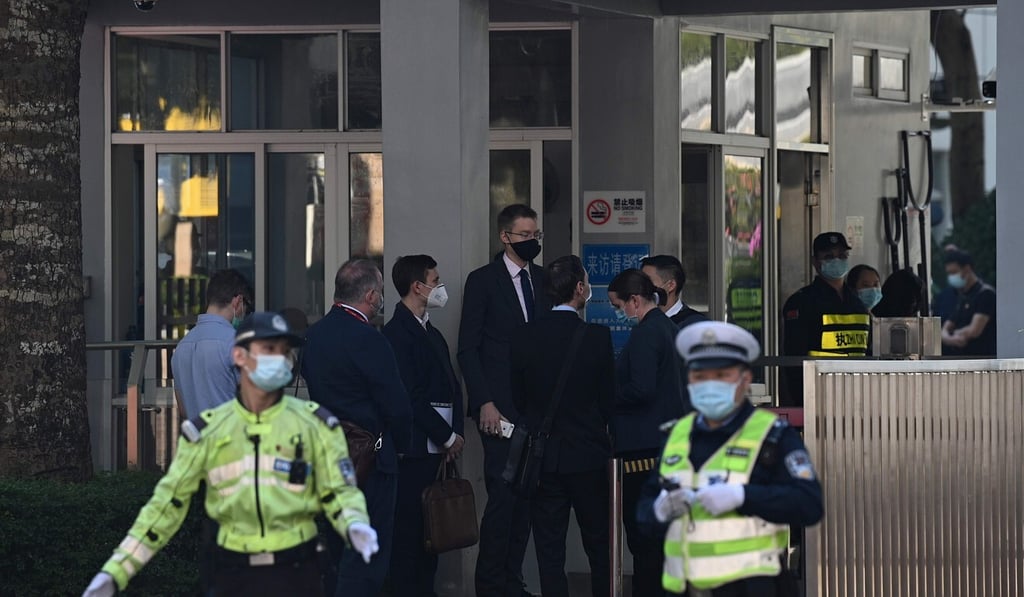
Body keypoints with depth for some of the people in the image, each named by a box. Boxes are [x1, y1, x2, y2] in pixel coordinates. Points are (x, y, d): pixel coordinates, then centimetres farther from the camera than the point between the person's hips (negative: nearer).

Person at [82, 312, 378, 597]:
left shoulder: (315, 423, -1)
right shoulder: (206, 430, 1)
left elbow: (339, 491, 1)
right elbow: (168, 503, 4)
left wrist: (355, 525, -23)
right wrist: (115, 570, -1)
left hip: (296, 572, -1)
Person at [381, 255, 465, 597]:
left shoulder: (431, 334, 20)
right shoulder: (397, 333, -10)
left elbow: (452, 387, 20)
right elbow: (411, 398, -15)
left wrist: (455, 433, 5)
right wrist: (448, 437, -10)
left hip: (438, 450, 9)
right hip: (415, 450, -9)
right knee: (409, 530, -7)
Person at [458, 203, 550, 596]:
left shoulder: (544, 280, 13)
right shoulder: (483, 281, -1)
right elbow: (468, 349, -4)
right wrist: (485, 403, -11)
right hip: (500, 409, -5)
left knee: (527, 495, 5)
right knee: (503, 494, -9)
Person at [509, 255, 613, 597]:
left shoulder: (522, 338, -4)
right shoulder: (597, 337, -11)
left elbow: (518, 400, 3)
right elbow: (608, 401, -2)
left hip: (542, 458, 2)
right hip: (588, 456, -2)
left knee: (549, 550, 5)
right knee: (599, 546, 10)